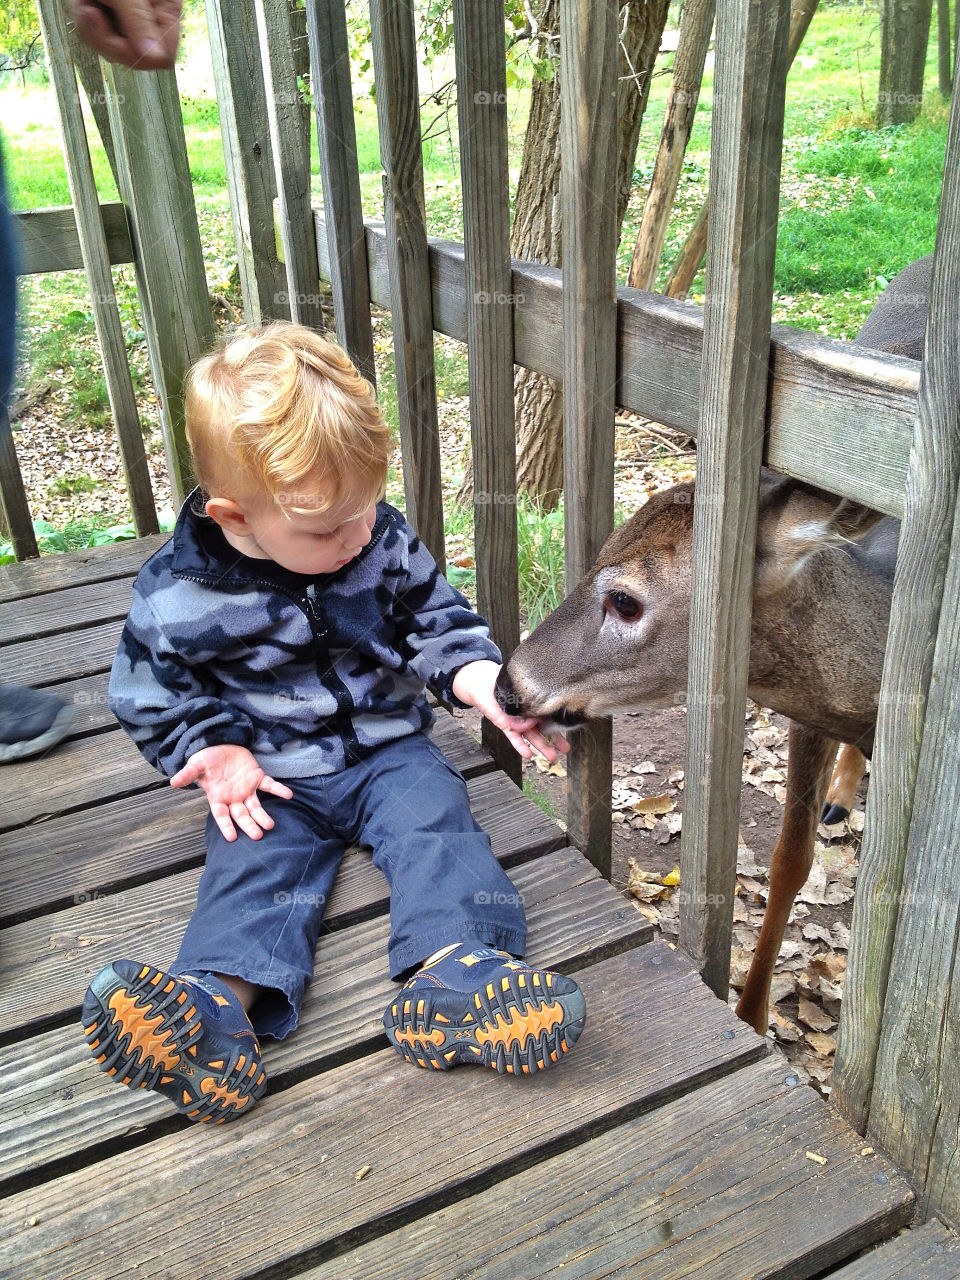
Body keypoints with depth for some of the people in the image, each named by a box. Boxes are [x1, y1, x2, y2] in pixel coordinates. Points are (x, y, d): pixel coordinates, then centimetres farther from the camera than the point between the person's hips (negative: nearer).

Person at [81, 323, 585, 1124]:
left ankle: (451, 971, -40)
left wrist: (491, 690, -15)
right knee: (252, 864, -23)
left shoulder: (387, 541, -6)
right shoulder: (177, 597, -13)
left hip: (389, 748, 1)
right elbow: (151, 697, 0)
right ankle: (217, 1002, -42)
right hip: (272, 778, -1)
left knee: (434, 823, -23)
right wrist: (215, 755, -14)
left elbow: (440, 627, 2)